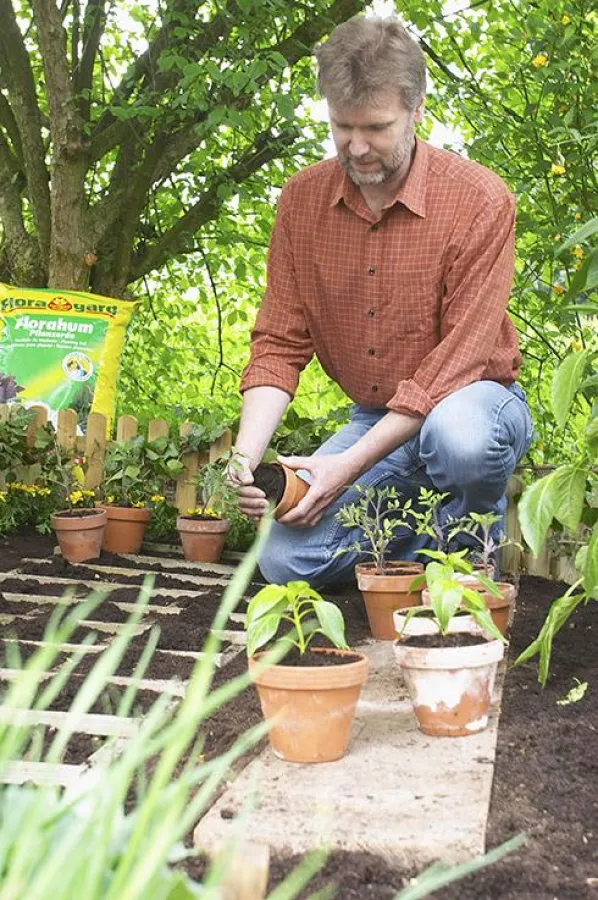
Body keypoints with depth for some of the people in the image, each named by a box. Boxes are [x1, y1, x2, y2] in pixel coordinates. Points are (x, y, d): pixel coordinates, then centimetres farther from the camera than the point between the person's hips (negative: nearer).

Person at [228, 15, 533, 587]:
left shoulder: (480, 201, -18)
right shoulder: (301, 201, -3)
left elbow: (458, 359, -21)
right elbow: (280, 343, -3)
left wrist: (351, 464, -27)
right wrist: (246, 454, -21)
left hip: (470, 401, -3)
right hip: (373, 421, 4)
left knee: (457, 432, -40)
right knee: (285, 560, -14)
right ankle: (407, 529, 14)